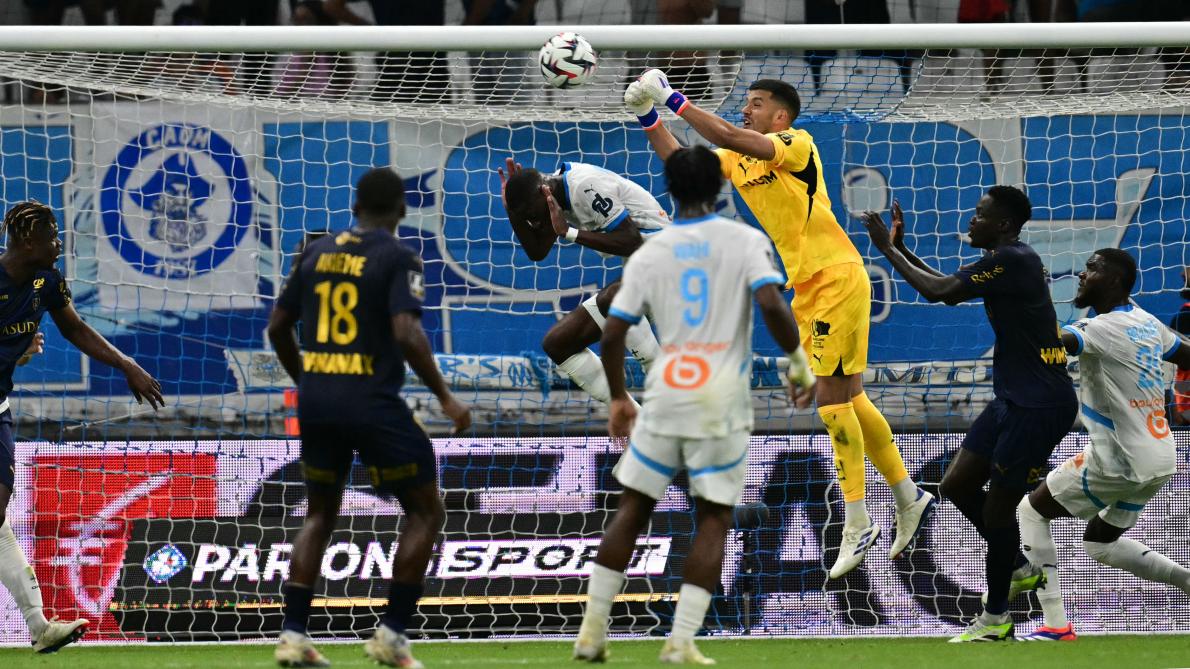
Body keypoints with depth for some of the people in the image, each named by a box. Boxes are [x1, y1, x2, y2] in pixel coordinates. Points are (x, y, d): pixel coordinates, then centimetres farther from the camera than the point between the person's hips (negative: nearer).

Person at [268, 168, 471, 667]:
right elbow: (406, 334, -19)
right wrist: (445, 397, -9)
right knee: (426, 512, 9)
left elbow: (277, 328, 14)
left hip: (316, 401, 5)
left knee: (320, 514, 20)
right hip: (373, 402, -5)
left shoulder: (316, 254, 10)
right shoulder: (398, 259, -6)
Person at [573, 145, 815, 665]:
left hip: (664, 400, 2)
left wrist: (619, 399, 16)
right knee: (713, 519, 5)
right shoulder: (745, 242, -2)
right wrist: (799, 362, -4)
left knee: (632, 509, 13)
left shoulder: (650, 253, 5)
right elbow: (771, 305, -17)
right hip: (722, 405, -2)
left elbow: (612, 334, 3)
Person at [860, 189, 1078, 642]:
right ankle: (1019, 568, 27)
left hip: (1040, 406, -10)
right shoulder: (1008, 260, 12)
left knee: (997, 506, -2)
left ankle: (995, 617, 11)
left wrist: (888, 250, -9)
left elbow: (938, 291, -20)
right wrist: (901, 249, 18)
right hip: (1013, 400, 10)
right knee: (956, 485, 11)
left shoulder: (1011, 261, -20)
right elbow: (949, 289, 24)